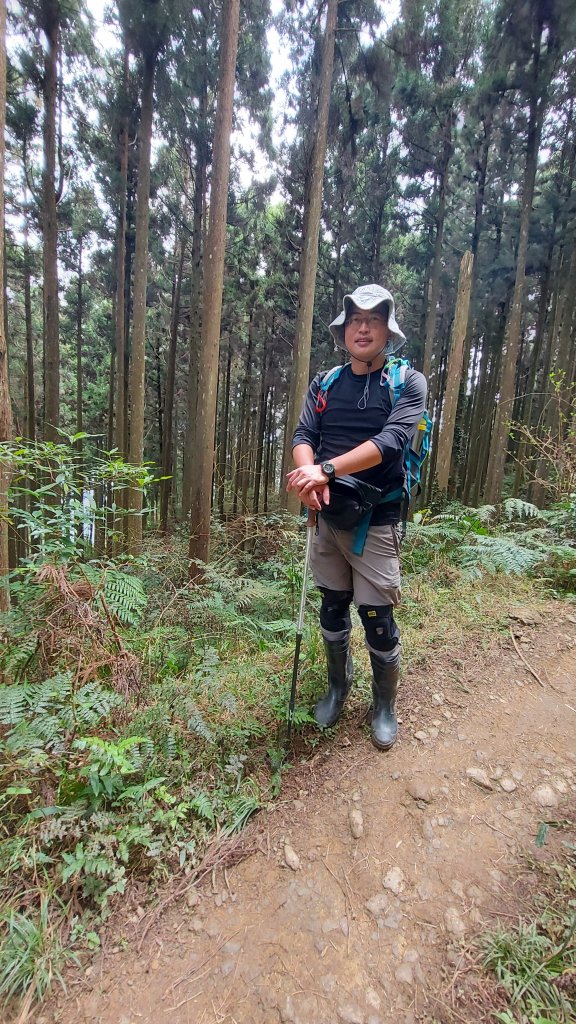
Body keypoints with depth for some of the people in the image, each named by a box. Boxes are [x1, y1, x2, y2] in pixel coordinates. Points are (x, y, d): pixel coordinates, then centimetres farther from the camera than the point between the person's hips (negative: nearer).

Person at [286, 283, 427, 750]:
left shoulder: (408, 383, -3)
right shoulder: (324, 383, 9)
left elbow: (390, 441, -19)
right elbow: (303, 436, -3)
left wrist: (327, 470, -29)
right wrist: (310, 474, -25)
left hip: (376, 522, -4)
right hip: (328, 515, 4)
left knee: (377, 617, 2)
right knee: (333, 607, 15)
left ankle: (385, 705, 29)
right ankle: (337, 686, 39)